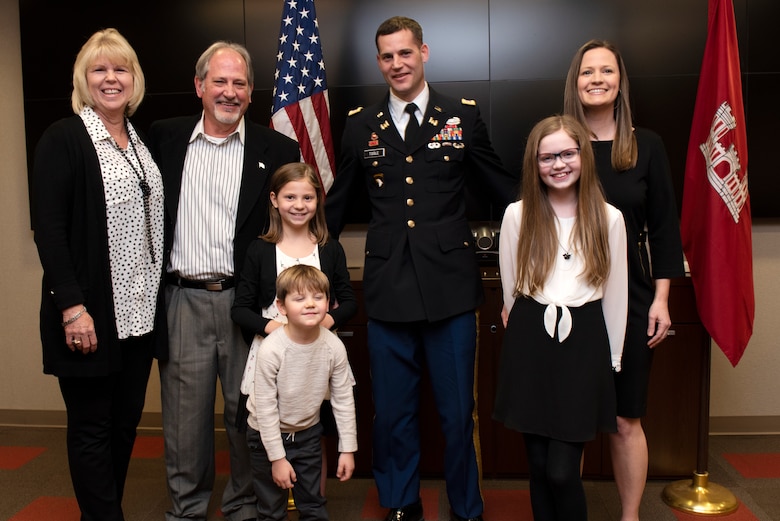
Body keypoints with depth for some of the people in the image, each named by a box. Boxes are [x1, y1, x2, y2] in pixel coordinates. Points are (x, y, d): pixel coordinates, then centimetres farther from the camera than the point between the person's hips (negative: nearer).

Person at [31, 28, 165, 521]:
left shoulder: (141, 140, 13)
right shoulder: (64, 138, -6)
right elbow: (48, 228, -12)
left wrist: (158, 296, 10)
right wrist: (73, 306, -19)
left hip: (140, 309, 6)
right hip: (91, 312, -6)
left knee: (126, 422, 14)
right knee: (92, 427, 6)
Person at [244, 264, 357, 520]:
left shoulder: (334, 347, -18)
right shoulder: (271, 349, -27)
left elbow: (343, 399, -7)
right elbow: (265, 408, -20)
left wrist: (348, 448, -4)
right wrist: (277, 458, -16)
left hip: (308, 432, 3)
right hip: (268, 434, -3)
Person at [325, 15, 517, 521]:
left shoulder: (463, 116, 4)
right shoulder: (361, 126, 9)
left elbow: (504, 189, 9)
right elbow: (336, 204, 18)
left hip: (451, 287, -1)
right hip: (388, 289, 2)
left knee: (458, 412, 9)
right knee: (393, 413, 12)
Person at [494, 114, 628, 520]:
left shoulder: (608, 218, 0)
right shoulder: (517, 215, -2)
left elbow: (616, 294, 6)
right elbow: (510, 288, 8)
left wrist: (612, 359, 9)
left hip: (584, 343, -1)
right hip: (530, 343, 1)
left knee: (562, 470, -4)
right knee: (538, 464, 10)